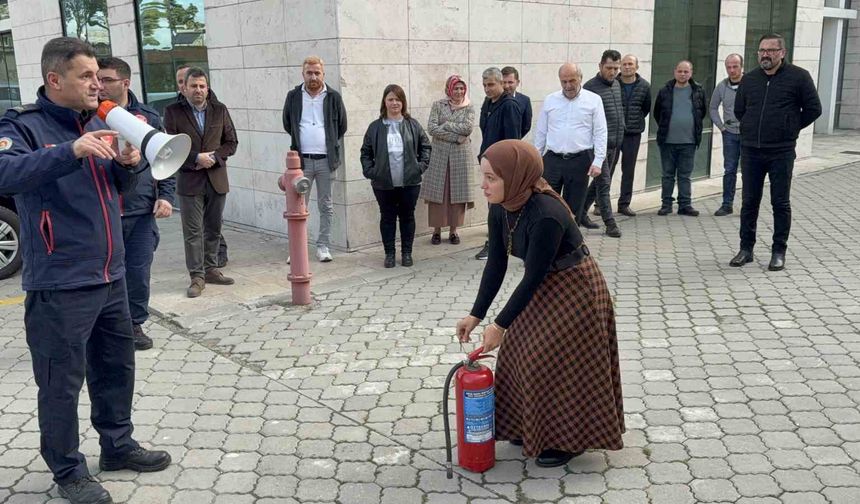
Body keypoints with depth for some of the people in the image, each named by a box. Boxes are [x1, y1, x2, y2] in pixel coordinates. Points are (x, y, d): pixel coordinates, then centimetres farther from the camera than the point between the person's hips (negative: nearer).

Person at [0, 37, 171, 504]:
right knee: (62, 382, 4)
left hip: (111, 275, 7)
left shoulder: (93, 124, 11)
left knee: (116, 366, 18)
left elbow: (117, 186, 19)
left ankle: (118, 445, 36)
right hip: (60, 284, -7)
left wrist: (127, 164, -3)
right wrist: (71, 151, -42)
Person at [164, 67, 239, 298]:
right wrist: (196, 158, -15)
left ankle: (211, 269, 23)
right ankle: (197, 276, 3)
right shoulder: (173, 111, -2)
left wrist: (213, 157, -9)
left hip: (217, 178, 3)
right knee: (193, 231, -2)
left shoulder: (220, 110, 7)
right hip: (190, 180, -3)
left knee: (213, 228, 11)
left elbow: (231, 142, 7)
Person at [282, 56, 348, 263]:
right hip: (302, 160, 0)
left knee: (326, 206, 7)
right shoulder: (293, 97, 4)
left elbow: (342, 126, 12)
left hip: (325, 160, 0)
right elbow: (287, 124, 17)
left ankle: (323, 246, 14)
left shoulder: (333, 97, 2)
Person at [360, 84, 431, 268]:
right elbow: (366, 152, 8)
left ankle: (407, 253, 19)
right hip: (383, 183, 0)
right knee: (387, 217, 7)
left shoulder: (413, 125, 3)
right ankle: (389, 253, 18)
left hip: (409, 182, 0)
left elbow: (425, 146, 10)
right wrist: (369, 170, -3)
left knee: (407, 216, 8)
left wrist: (422, 165, -1)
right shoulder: (375, 127, 2)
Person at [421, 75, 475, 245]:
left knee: (457, 192, 3)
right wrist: (456, 137, -12)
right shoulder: (438, 105, 4)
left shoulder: (469, 107, 6)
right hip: (439, 154, 0)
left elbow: (468, 128, -9)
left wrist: (446, 125, -9)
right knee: (437, 192, 0)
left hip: (460, 155, 1)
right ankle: (437, 230, 10)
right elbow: (431, 128, -8)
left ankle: (453, 230, 13)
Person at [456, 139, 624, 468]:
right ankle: (533, 427, 31)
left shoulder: (547, 215, -33)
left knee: (561, 366, -1)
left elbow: (533, 277, -27)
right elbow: (496, 264, -2)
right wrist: (476, 314, -4)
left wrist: (500, 325, -20)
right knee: (523, 352, 13)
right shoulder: (501, 208, -9)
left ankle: (568, 440, 19)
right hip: (544, 287, 8)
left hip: (575, 292, -8)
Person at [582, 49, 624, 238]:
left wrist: (620, 136, 18)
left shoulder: (617, 84, 12)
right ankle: (610, 223, -3)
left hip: (615, 143, 8)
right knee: (604, 183, -6)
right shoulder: (590, 87, -11)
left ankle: (581, 212, 27)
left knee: (599, 181, 14)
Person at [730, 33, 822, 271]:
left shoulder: (798, 77, -3)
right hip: (750, 151, 4)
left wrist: (791, 127, 3)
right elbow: (739, 109, 21)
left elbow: (813, 109, 0)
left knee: (781, 203, 3)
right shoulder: (749, 79, 9)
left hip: (781, 152, -4)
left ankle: (779, 252, 12)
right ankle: (746, 249, 18)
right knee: (749, 202, 8)